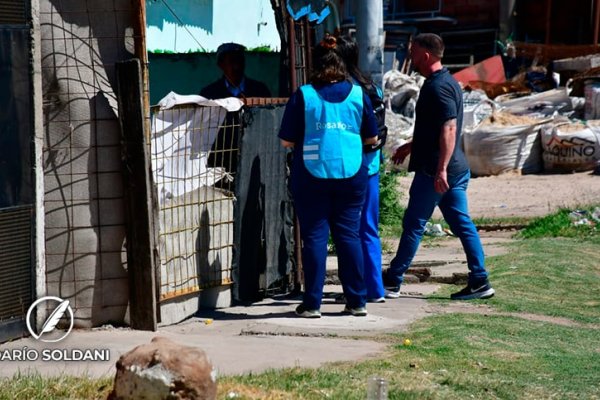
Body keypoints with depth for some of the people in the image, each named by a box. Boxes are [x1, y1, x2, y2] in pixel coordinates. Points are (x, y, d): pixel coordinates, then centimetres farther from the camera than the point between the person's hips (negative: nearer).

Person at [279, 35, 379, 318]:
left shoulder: (303, 96, -5)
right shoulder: (358, 95, 2)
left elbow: (287, 141, -2)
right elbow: (371, 138, 11)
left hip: (311, 175, -2)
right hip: (351, 175, 2)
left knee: (314, 236, 2)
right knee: (349, 235, 8)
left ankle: (312, 303, 2)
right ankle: (357, 301, 10)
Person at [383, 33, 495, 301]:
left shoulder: (437, 87, -16)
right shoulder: (447, 82, 16)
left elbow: (449, 129, -25)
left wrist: (441, 169, -29)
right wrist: (410, 146, 36)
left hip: (434, 170, -10)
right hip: (457, 168, 10)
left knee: (413, 224, 0)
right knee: (462, 223, 7)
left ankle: (392, 282, 8)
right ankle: (479, 282, 4)